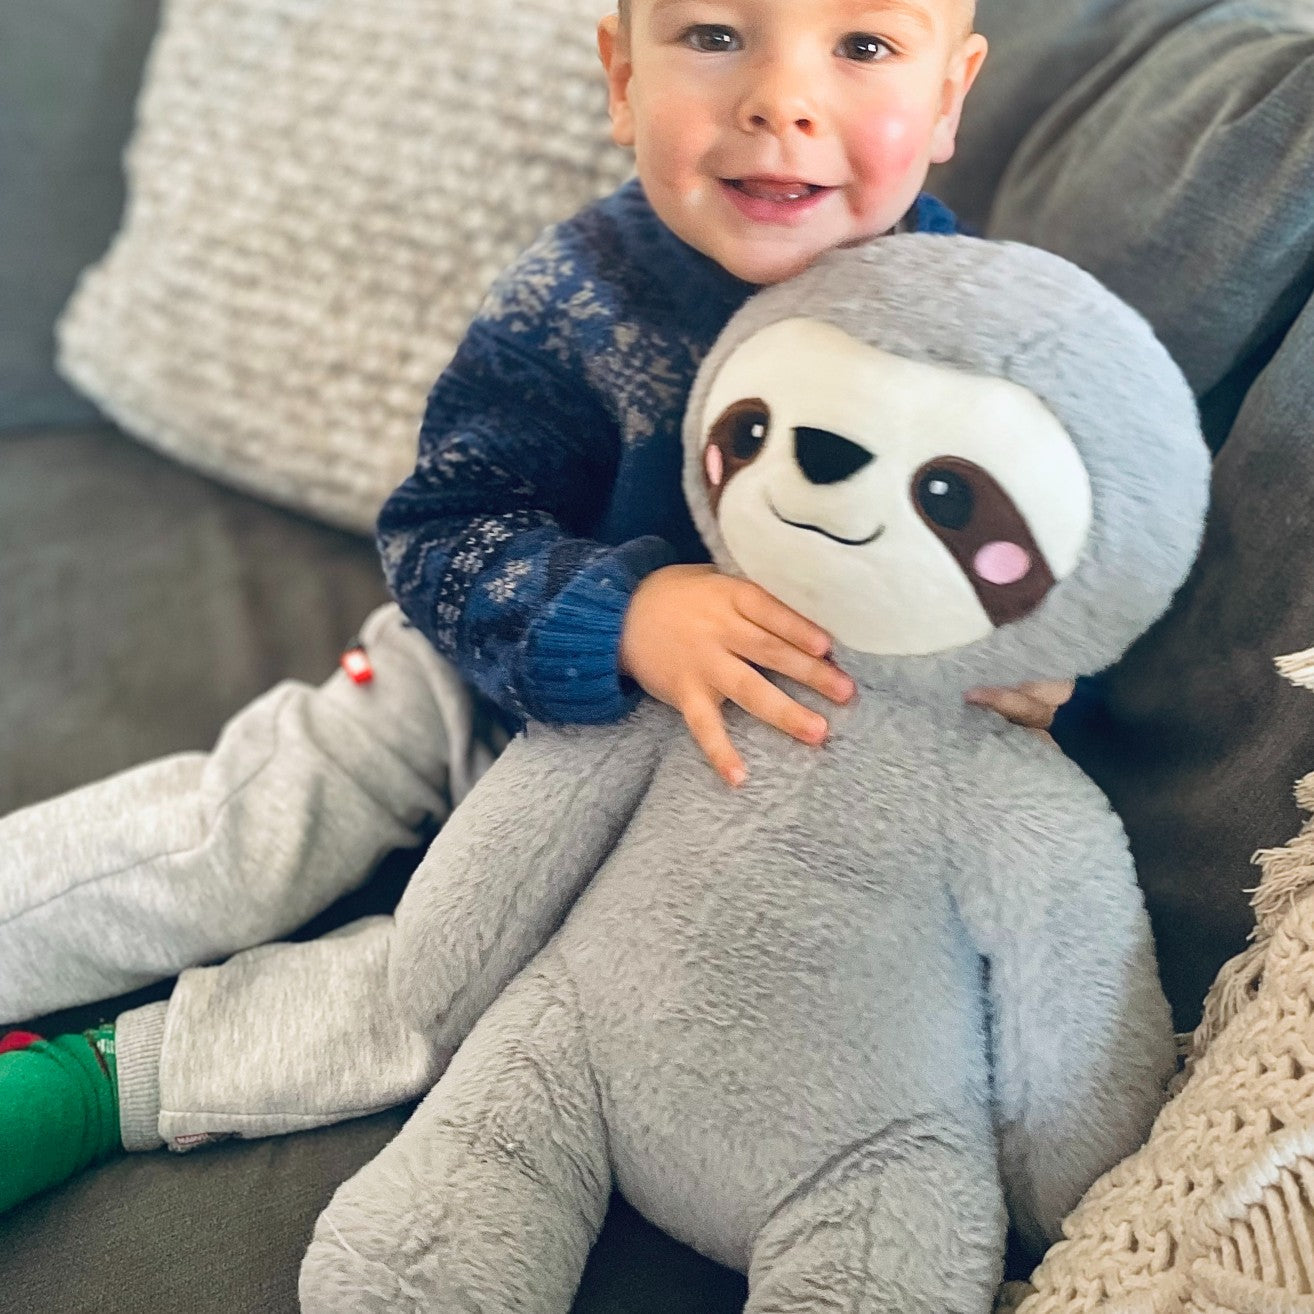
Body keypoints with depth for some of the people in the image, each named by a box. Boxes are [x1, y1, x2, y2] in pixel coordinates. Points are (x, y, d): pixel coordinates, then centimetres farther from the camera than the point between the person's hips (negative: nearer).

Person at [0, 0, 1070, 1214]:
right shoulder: (583, 293, -21)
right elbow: (440, 529, -18)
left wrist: (1030, 674, -28)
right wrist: (625, 616, -37)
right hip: (491, 685, 1)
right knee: (245, 829, -6)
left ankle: (107, 1078, -11)